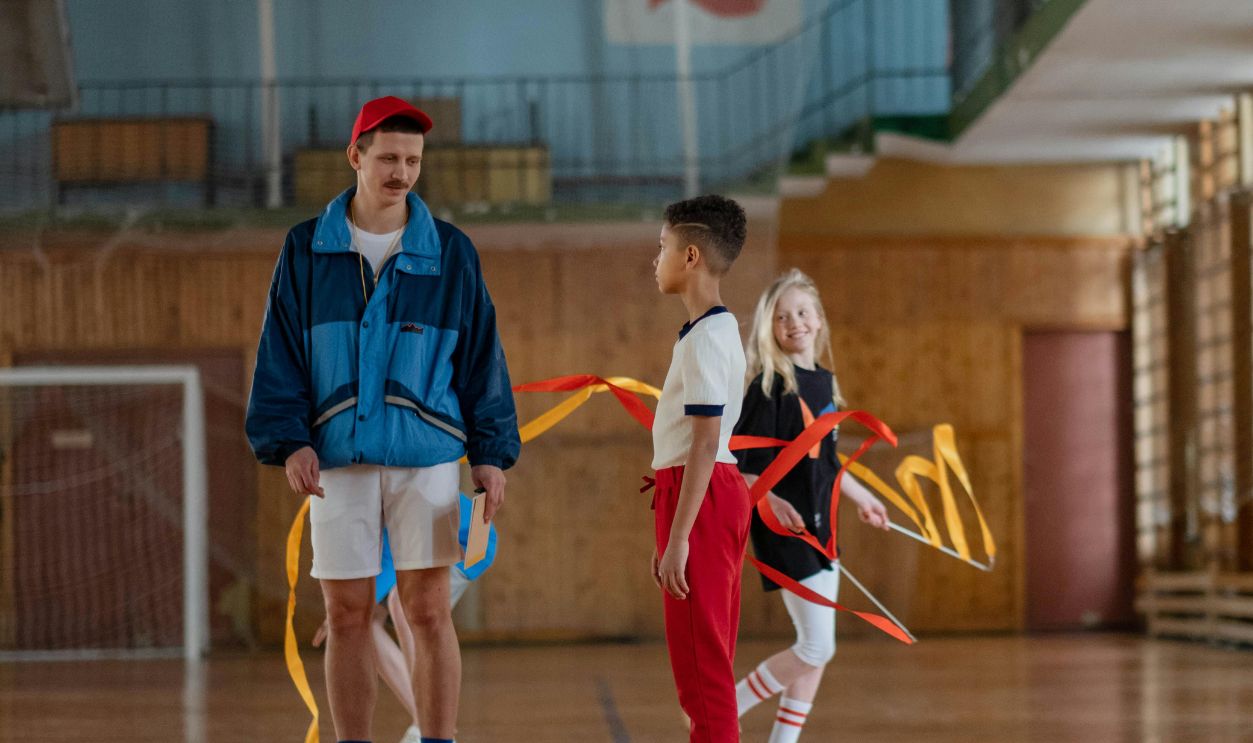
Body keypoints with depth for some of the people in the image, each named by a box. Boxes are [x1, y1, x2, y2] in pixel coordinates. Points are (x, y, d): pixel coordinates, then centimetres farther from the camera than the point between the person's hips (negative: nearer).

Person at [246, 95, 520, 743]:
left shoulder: (450, 253, 5)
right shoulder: (306, 251, 5)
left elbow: (481, 355, 8)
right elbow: (280, 353, 3)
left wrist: (491, 452, 2)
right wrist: (289, 440, -9)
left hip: (427, 454, 0)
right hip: (337, 459, 1)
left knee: (429, 612, -2)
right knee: (346, 616, 4)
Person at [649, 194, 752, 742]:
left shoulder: (706, 338, -15)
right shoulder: (719, 330, 16)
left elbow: (704, 444, -21)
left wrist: (678, 538, -22)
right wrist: (671, 534, 24)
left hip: (701, 496, -10)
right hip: (721, 490, 10)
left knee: (700, 660, -9)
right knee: (709, 662, 14)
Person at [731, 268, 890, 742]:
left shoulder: (823, 382, 10)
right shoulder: (771, 385, -13)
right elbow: (738, 461, -17)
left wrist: (861, 497, 35)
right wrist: (767, 500, -33)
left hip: (818, 526, 8)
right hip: (786, 531, -8)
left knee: (814, 653, 9)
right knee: (816, 648, -11)